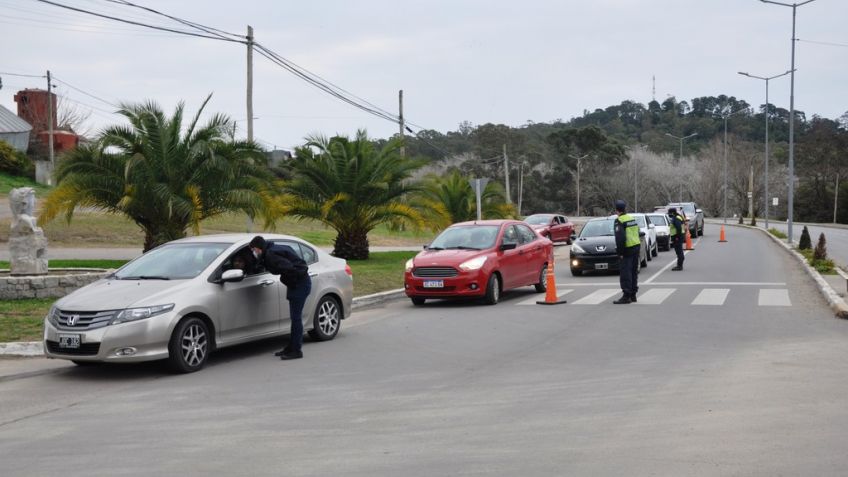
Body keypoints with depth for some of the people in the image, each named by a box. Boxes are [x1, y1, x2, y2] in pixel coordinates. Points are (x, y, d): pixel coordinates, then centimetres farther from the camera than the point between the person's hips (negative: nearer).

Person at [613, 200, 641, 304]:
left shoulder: (619, 221, -13)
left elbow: (620, 238, -21)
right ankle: (633, 295, 21)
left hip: (627, 249, -9)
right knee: (633, 272, 15)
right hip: (636, 247, 9)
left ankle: (626, 296, -8)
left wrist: (620, 252, -17)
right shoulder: (632, 219, 13)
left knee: (625, 273, -6)